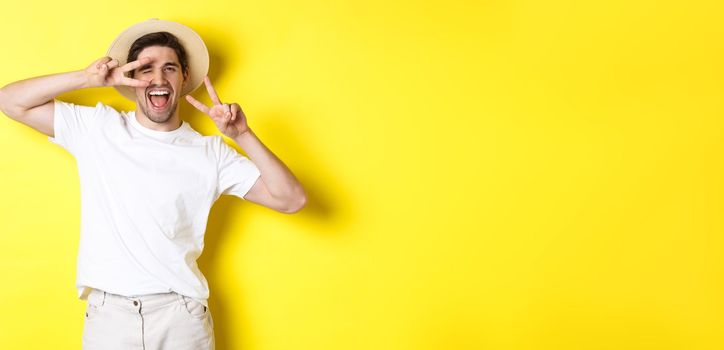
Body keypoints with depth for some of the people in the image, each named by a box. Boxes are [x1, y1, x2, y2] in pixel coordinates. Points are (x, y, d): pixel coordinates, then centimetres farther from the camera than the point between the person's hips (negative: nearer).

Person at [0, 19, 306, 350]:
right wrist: (87, 78, -8)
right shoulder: (96, 128, 5)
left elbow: (291, 200, -3)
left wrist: (243, 135, -13)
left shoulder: (211, 153, 2)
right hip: (107, 313, 0)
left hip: (181, 316, 0)